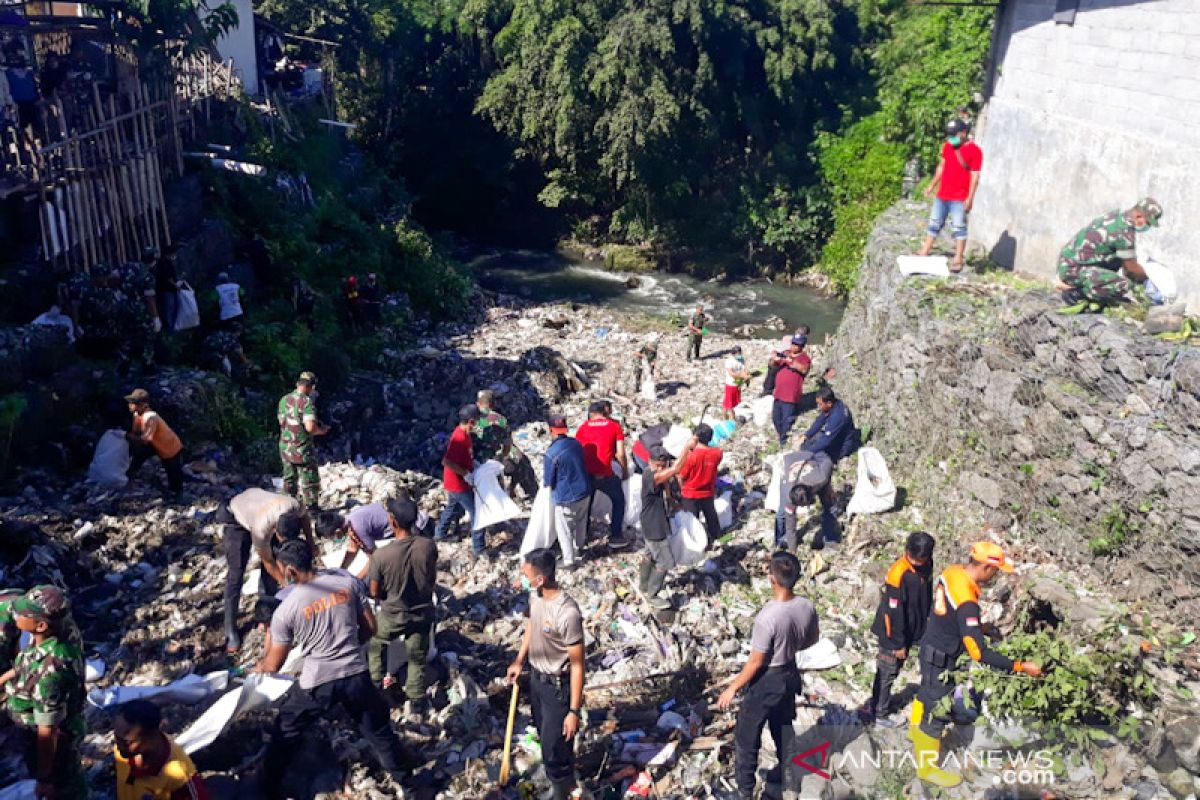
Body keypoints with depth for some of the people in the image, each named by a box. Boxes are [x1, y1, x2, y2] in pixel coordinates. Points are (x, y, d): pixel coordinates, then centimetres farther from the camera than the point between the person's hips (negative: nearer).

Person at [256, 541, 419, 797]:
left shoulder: (285, 610, -11)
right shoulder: (347, 581, -6)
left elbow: (274, 665, 1)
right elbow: (370, 628, 2)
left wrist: (258, 667, 23)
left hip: (317, 682, -2)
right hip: (356, 674, 2)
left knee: (285, 732, 25)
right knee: (377, 728, 25)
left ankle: (270, 787, 40)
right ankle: (401, 771, 43)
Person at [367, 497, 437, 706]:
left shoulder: (382, 556, -28)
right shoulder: (428, 545, -20)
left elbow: (374, 592, -12)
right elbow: (433, 579, -2)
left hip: (393, 615, -2)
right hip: (423, 612, 2)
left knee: (375, 645, 29)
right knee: (417, 657, 20)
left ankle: (375, 685, 40)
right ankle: (417, 701, 30)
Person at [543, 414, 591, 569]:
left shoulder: (551, 453, -23)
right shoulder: (576, 443, -4)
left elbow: (548, 482, -13)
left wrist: (547, 481, 9)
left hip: (566, 499, -6)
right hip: (584, 492, 6)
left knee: (564, 530, 11)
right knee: (580, 523, 27)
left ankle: (569, 561, 19)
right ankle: (579, 547, 47)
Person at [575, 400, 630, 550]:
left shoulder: (583, 428, 12)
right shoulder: (614, 426, 6)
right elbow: (620, 454, 1)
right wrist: (625, 470, 18)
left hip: (586, 474, 3)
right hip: (604, 475, -3)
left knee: (586, 504, 26)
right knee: (619, 500, 20)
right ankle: (615, 537, 16)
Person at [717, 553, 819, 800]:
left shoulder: (768, 617, -34)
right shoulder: (806, 607, -14)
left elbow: (755, 662, -24)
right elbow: (812, 640, 5)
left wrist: (733, 688, -11)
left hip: (766, 681, -7)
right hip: (790, 675, 7)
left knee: (746, 738, 13)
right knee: (783, 730, 28)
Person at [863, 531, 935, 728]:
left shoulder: (926, 565, -7)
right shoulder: (898, 574, -30)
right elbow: (894, 612, -24)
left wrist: (926, 620, 16)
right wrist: (899, 643, -18)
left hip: (911, 630, 8)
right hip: (892, 635, -8)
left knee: (893, 671, 21)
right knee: (886, 673, 7)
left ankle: (879, 704, 37)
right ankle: (877, 713, 22)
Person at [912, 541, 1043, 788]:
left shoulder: (953, 571, -11)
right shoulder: (966, 603, -37)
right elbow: (979, 653, -35)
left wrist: (975, 628, 17)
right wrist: (1020, 666, -30)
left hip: (931, 645, 9)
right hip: (940, 658, -9)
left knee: (928, 691, 30)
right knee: (938, 710, 8)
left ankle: (918, 730, 55)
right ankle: (927, 767, 24)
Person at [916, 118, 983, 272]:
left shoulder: (974, 150, -11)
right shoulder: (947, 146, 8)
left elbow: (975, 176, -12)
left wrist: (970, 198, -16)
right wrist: (932, 185, 19)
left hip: (959, 198, -6)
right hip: (942, 195, 6)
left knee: (959, 228, -3)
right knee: (934, 224, 11)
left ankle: (958, 260, -2)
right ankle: (924, 253, 18)